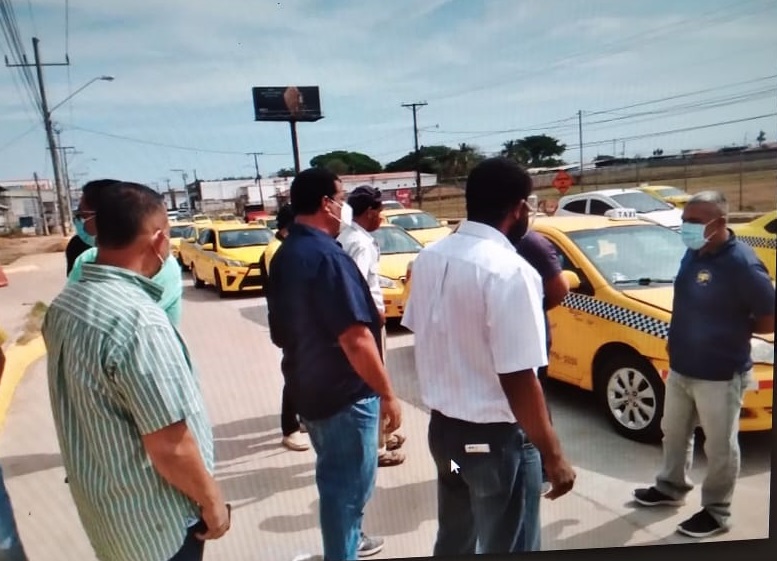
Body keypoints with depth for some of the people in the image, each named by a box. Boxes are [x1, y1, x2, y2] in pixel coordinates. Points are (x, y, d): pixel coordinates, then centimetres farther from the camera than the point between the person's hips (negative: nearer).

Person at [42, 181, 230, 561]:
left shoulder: (64, 305, -3)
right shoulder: (139, 320, -31)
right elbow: (170, 448, -27)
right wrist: (211, 500, -13)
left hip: (97, 500, 8)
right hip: (152, 519, -8)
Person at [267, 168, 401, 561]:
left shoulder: (286, 254, 7)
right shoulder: (326, 255, -23)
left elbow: (282, 331, 16)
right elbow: (355, 338, -27)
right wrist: (387, 393, -18)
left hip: (309, 388, 10)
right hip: (344, 394, -10)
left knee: (336, 476, 25)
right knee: (350, 482, 7)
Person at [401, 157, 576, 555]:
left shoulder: (429, 258, 0)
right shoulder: (509, 271, -23)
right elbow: (517, 380, -23)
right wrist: (553, 455, -14)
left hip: (443, 426, 7)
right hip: (497, 438, -7)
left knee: (453, 541, 24)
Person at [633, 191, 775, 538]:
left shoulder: (741, 264, -22)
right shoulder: (694, 253, 3)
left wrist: (732, 331, -7)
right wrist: (678, 336, 6)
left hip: (720, 374, -8)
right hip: (680, 368, 8)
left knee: (720, 448, 10)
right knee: (674, 433, 22)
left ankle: (716, 512, 28)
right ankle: (670, 488, 42)